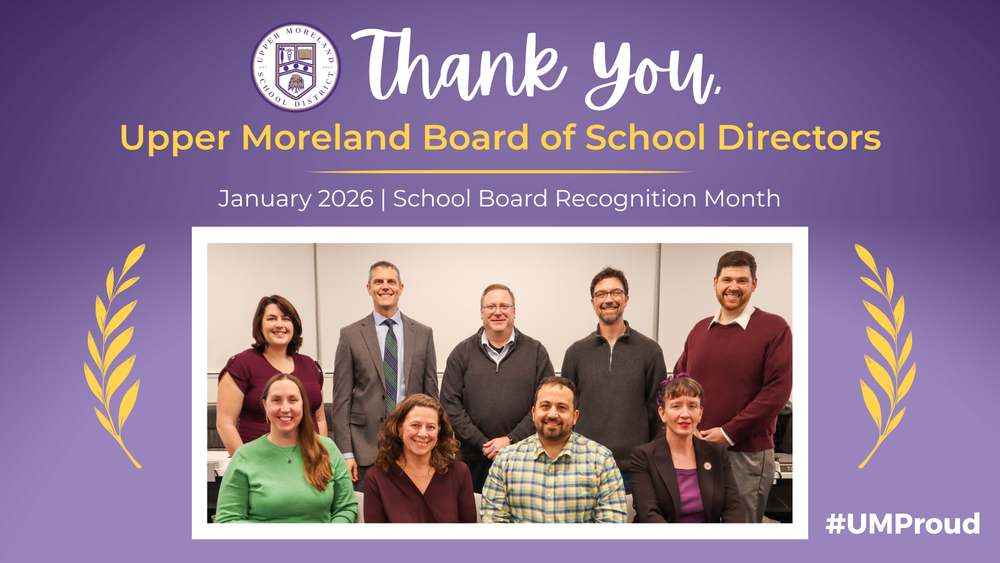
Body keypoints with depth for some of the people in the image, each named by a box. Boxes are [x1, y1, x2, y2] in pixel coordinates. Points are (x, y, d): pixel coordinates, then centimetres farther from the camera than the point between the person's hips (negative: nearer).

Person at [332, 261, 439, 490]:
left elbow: (431, 392, 10)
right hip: (366, 444, -1)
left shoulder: (423, 333, 9)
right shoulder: (351, 335, 3)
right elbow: (341, 398, 1)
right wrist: (345, 453, -5)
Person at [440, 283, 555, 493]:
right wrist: (482, 443, -7)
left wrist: (511, 440, -9)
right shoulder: (462, 353, 9)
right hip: (473, 460, 1)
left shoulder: (536, 351, 7)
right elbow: (450, 405, 3)